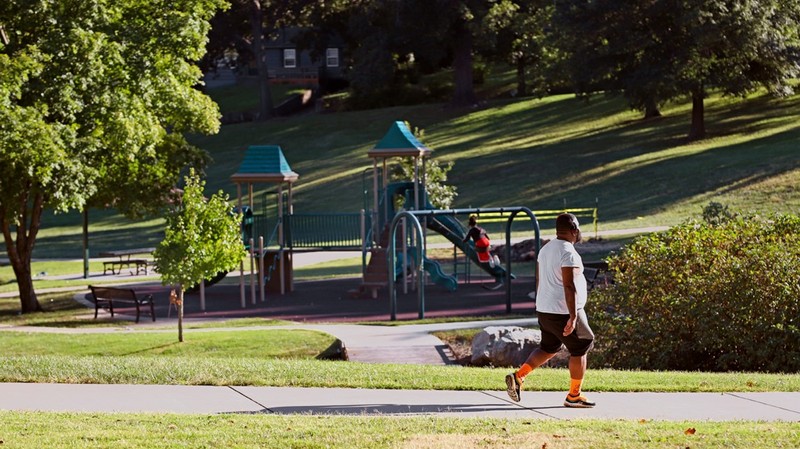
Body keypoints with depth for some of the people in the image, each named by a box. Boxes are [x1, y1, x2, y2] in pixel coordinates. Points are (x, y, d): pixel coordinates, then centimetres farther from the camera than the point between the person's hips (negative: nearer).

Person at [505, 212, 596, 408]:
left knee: (548, 348, 20)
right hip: (563, 312, -9)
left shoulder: (546, 249, 11)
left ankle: (518, 376, 6)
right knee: (579, 349, 5)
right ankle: (574, 396, 10)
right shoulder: (568, 253, -18)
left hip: (544, 311, 9)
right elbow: (569, 286, -23)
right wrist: (573, 317, -24)